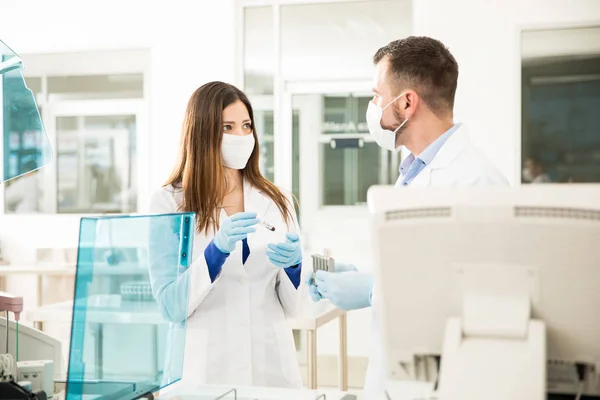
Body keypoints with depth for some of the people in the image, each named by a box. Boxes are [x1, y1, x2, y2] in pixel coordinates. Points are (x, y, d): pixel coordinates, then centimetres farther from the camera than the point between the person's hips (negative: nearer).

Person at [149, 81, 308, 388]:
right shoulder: (169, 203, -6)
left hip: (272, 366, 3)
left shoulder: (277, 201, 2)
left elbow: (291, 305, 4)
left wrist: (293, 264, -15)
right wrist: (217, 249, -23)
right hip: (205, 370, -3)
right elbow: (170, 306, -11)